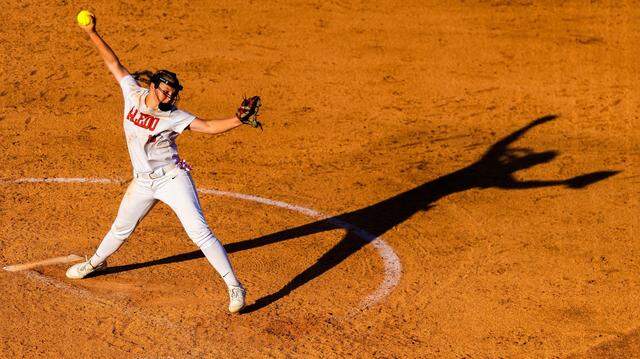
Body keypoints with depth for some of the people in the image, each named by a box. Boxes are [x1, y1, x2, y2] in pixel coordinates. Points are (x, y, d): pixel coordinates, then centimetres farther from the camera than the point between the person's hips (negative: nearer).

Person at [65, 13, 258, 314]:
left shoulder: (173, 117, -18)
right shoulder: (133, 94, -5)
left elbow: (209, 126, -28)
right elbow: (114, 65, 3)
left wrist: (238, 120, -45)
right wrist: (92, 34, 3)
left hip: (172, 178, -5)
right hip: (142, 182, 5)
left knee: (199, 232, -15)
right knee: (121, 228, 24)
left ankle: (235, 287, -13)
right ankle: (97, 261, 53)